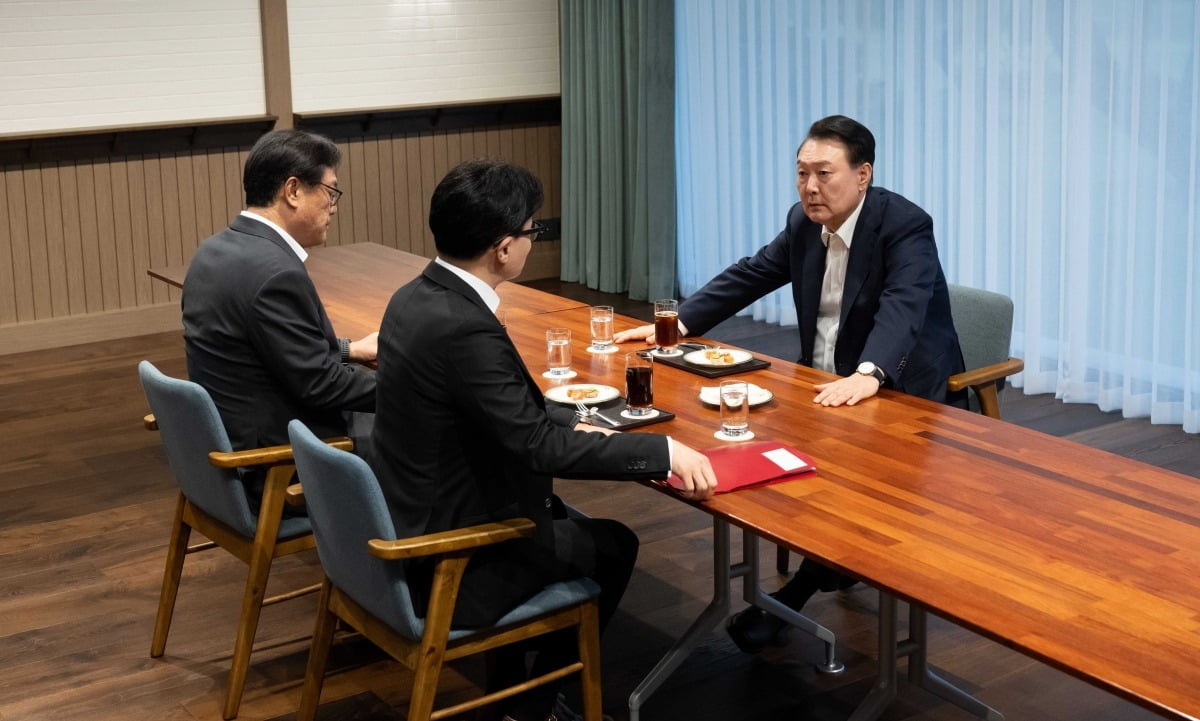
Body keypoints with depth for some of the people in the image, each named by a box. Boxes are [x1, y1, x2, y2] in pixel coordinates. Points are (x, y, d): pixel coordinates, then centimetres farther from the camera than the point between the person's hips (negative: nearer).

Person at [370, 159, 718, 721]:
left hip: (414, 523, 9)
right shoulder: (464, 328, -29)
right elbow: (538, 446, -27)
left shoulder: (418, 296, 0)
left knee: (567, 519, 28)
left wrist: (573, 424, 5)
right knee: (613, 546, 13)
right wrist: (665, 452, -22)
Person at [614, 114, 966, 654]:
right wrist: (678, 323, 0)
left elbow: (903, 307, -34)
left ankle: (793, 597, -11)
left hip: (902, 393, -7)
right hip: (827, 388, 7)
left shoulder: (906, 227, -18)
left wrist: (868, 375, -52)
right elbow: (750, 275, 11)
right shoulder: (805, 222, 3)